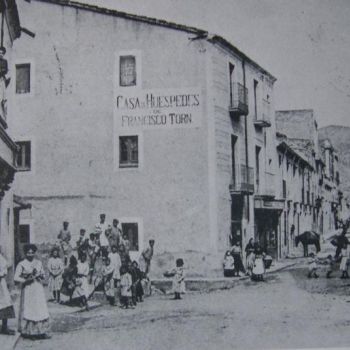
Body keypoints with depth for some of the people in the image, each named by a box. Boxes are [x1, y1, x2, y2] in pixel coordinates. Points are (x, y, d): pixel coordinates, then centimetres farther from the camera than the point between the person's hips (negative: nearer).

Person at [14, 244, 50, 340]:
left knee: (41, 310, 1)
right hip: (27, 289, -4)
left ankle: (41, 332, 6)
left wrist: (40, 276, -5)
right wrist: (26, 280, -20)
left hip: (38, 289, 4)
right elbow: (16, 278, -9)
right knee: (27, 310, -2)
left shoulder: (39, 263, 10)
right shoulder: (21, 264, -5)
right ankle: (28, 332, 6)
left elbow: (43, 275, 17)